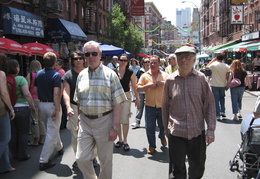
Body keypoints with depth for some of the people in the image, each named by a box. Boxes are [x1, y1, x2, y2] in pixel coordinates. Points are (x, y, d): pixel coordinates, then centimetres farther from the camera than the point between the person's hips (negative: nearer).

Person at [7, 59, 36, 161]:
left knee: (12, 133, 15)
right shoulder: (20, 79, -13)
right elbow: (27, 94, -19)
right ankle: (22, 155, 14)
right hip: (21, 108, -4)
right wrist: (32, 107, -8)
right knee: (23, 133, 8)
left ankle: (14, 154, 25)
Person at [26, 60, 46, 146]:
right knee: (41, 120, 14)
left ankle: (35, 141, 7)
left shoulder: (30, 75, -7)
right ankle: (42, 139, 20)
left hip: (33, 99, -4)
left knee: (34, 120, 2)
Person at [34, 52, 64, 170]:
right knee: (51, 133, -1)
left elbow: (35, 90, 11)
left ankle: (59, 148, 47)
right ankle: (43, 161, -1)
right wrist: (57, 109, -21)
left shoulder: (38, 74, 5)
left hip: (41, 104, 7)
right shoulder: (56, 75, -15)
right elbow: (56, 93, -22)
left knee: (52, 129, 25)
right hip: (52, 105, -7)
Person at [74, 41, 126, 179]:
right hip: (85, 122, 4)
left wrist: (114, 127, -14)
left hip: (104, 121, -3)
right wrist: (80, 122, 10)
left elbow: (118, 104, -8)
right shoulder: (81, 75, 8)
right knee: (81, 159, 3)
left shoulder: (110, 74, -5)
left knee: (105, 160, 8)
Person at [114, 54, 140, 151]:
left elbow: (134, 86, 6)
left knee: (125, 119, -6)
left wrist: (137, 99, 6)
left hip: (126, 96, -2)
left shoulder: (130, 73, 0)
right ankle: (120, 139, 23)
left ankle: (125, 141, 5)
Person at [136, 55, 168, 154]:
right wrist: (147, 86, -14)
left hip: (162, 106, 0)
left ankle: (162, 136, 46)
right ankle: (152, 145, 20)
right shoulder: (145, 75, 4)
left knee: (163, 126, 13)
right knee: (149, 128, 4)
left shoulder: (165, 75, 4)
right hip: (150, 106, 0)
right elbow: (138, 89, 2)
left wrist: (164, 83, -15)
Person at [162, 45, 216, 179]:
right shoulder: (170, 80, -2)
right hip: (176, 133, -1)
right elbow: (165, 106, 7)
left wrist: (211, 129, -2)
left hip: (198, 132, 1)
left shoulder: (201, 78, -2)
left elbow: (210, 104, 2)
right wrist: (166, 128, 11)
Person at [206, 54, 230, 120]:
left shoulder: (213, 65, -11)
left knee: (216, 100, 3)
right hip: (223, 85, 3)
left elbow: (207, 67, 7)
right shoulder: (226, 66, -2)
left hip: (214, 85, -3)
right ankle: (222, 111, 11)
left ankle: (217, 115, 3)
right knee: (222, 98, 23)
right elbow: (227, 76, 2)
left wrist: (212, 60, 11)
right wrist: (227, 85, 13)